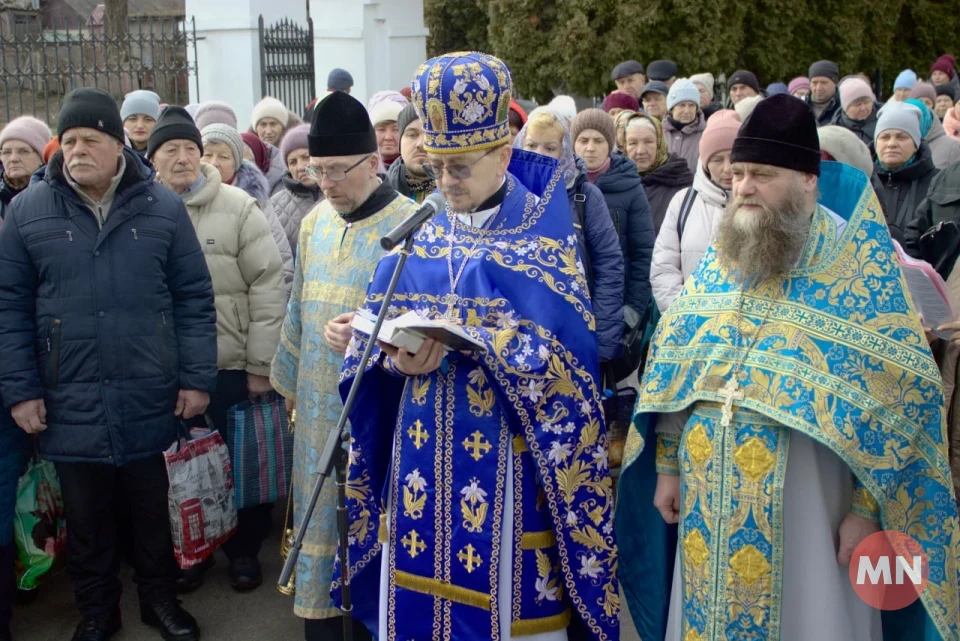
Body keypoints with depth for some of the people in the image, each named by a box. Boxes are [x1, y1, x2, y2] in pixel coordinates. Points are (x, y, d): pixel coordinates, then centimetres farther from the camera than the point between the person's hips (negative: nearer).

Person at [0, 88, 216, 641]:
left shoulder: (161, 206, -1)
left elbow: (194, 298, 1)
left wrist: (197, 377, -3)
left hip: (151, 402, 0)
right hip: (70, 404, 1)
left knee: (154, 509, 14)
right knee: (86, 516, 15)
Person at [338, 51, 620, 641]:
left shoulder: (545, 234, -6)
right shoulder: (424, 233, 8)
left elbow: (563, 350, -15)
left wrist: (464, 336, -25)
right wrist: (398, 355, -16)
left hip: (507, 452, -4)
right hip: (426, 443, 5)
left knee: (504, 592, 3)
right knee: (420, 580, 12)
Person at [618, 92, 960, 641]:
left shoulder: (861, 265, -8)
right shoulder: (719, 260, 6)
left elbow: (897, 395, -10)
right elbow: (673, 369, 11)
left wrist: (866, 510, -11)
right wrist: (669, 466, 10)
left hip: (804, 502, -4)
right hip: (710, 501, 4)